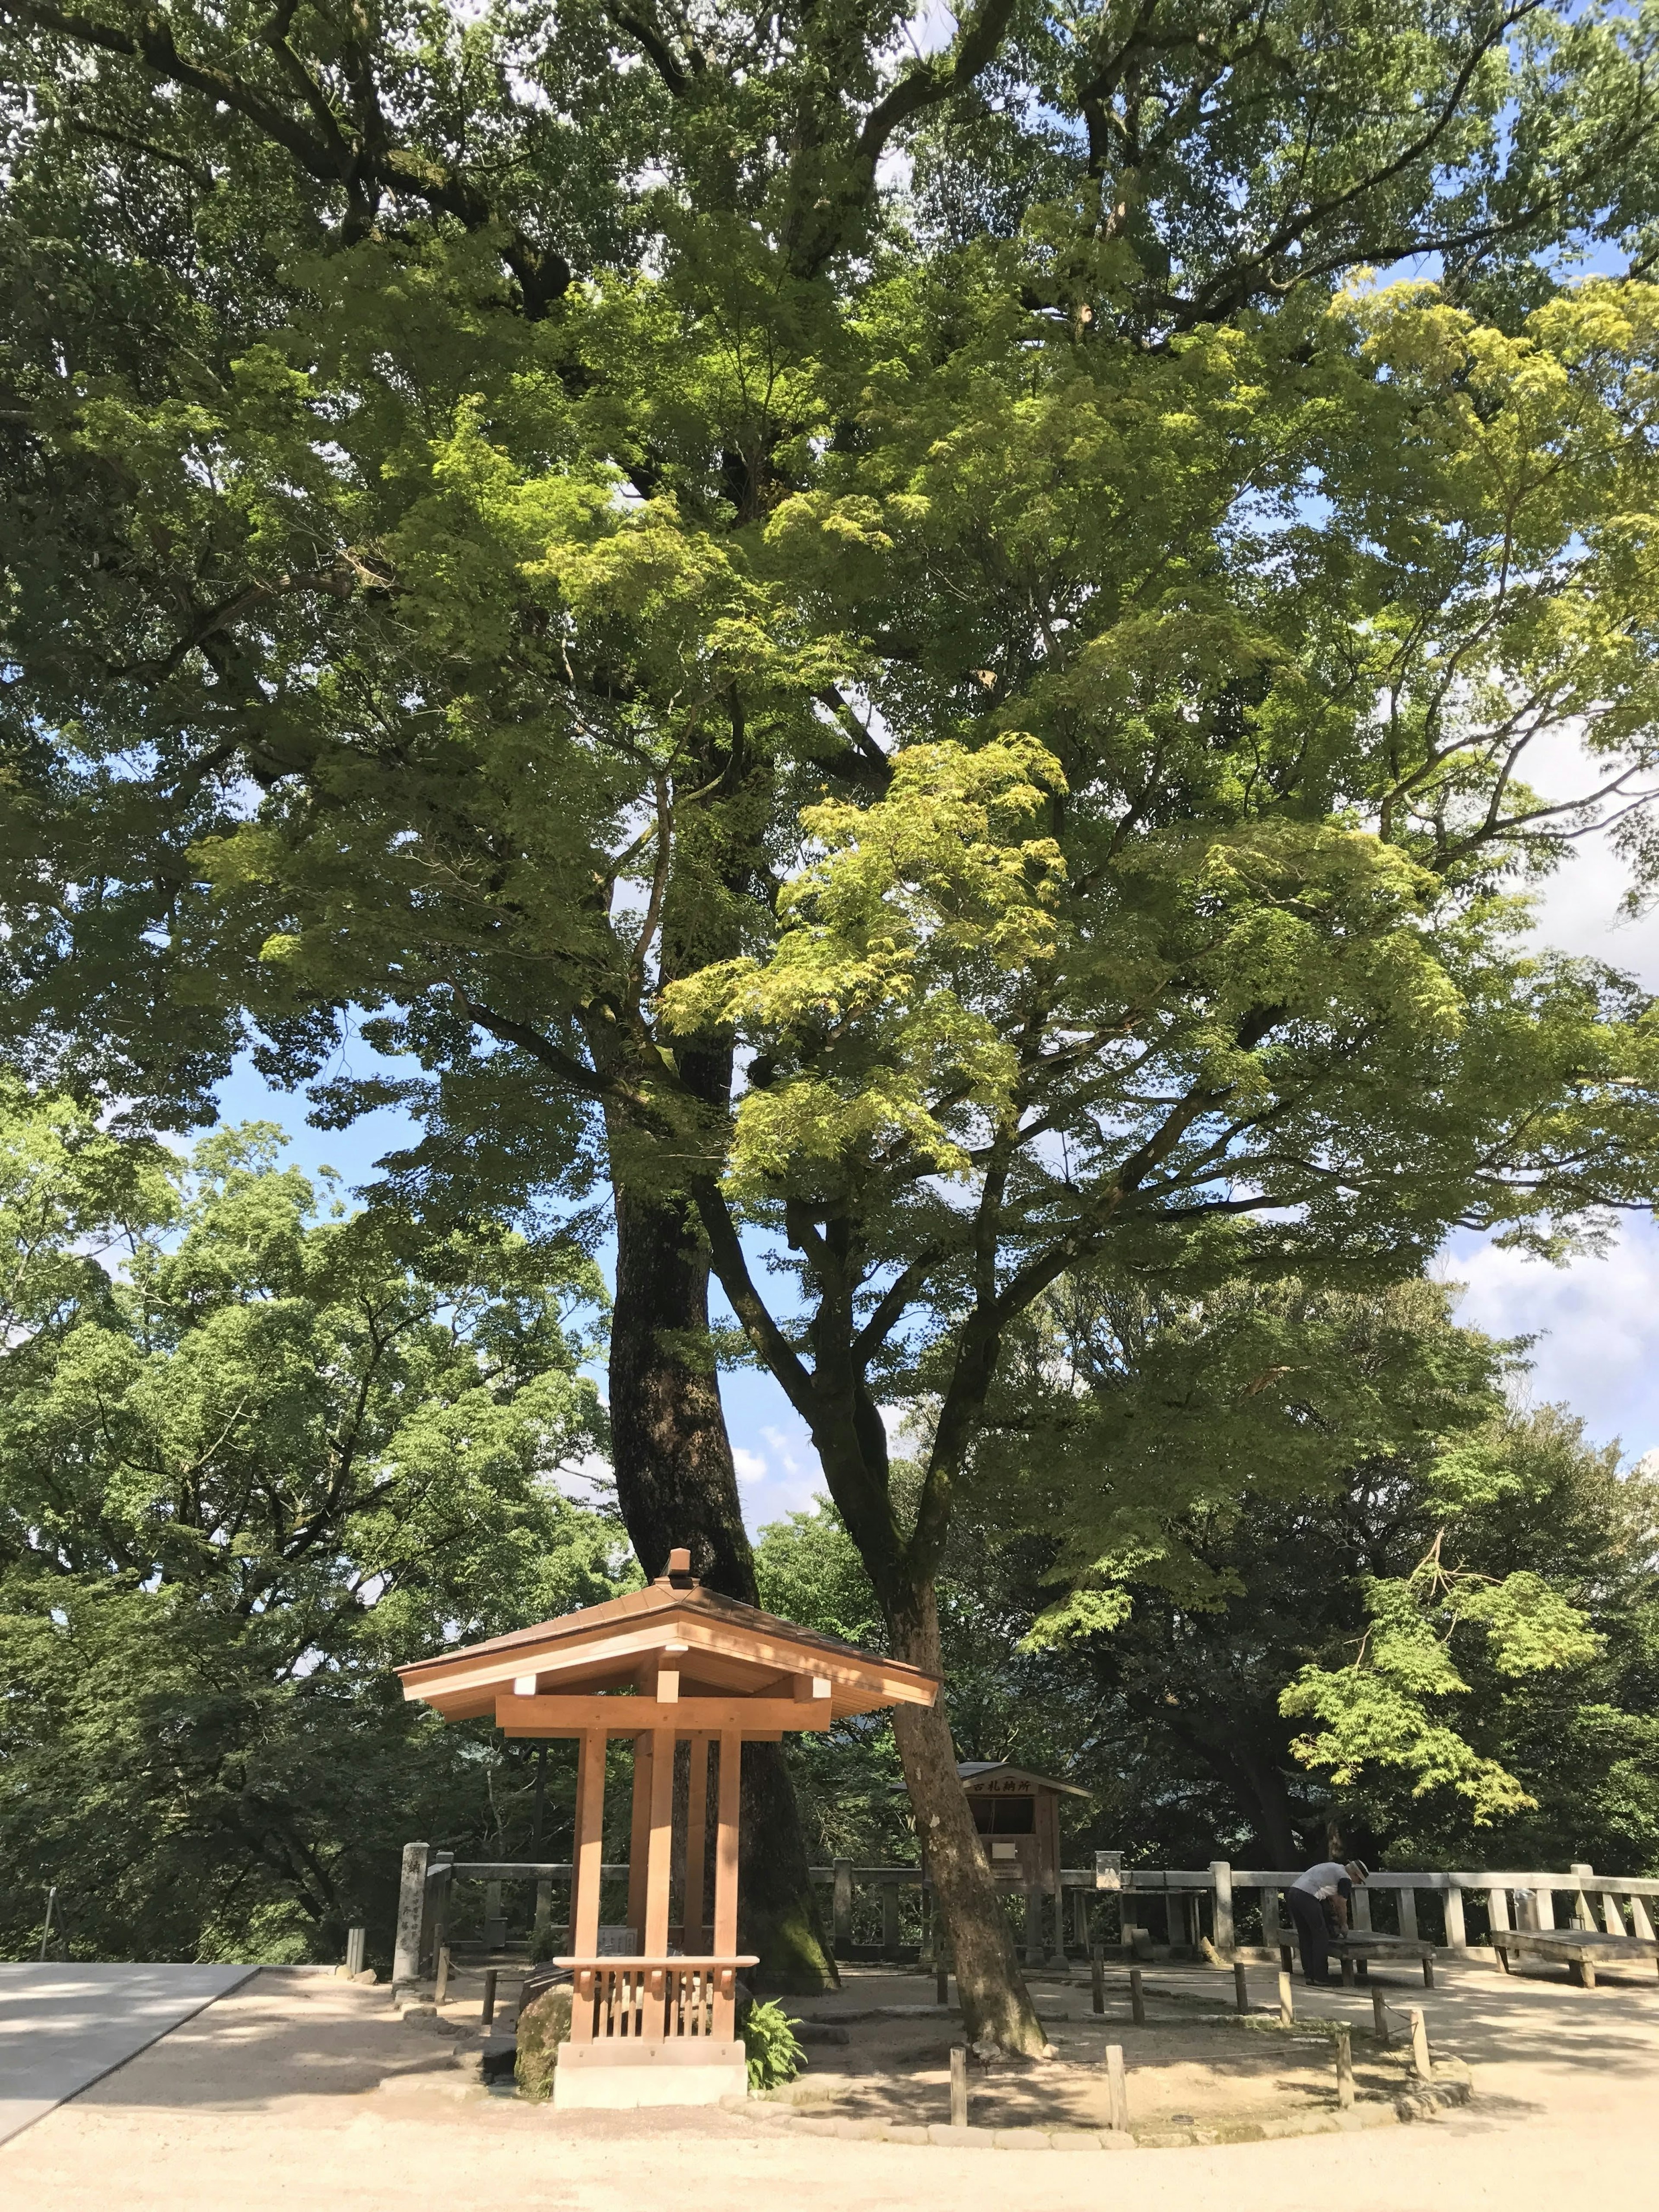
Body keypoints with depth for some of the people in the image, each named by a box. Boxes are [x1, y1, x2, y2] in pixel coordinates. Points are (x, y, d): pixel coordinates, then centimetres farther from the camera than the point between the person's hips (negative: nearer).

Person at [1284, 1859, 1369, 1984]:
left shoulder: (1333, 1868, 29)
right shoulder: (1346, 1879, 3)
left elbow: (1334, 1898, 39)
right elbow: (1342, 1905, 7)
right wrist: (1344, 1925, 23)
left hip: (1292, 1893, 9)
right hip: (1307, 1897, -9)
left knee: (1305, 1936, 16)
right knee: (1321, 1936, 1)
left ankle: (1309, 1975, 18)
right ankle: (1320, 1977, 2)